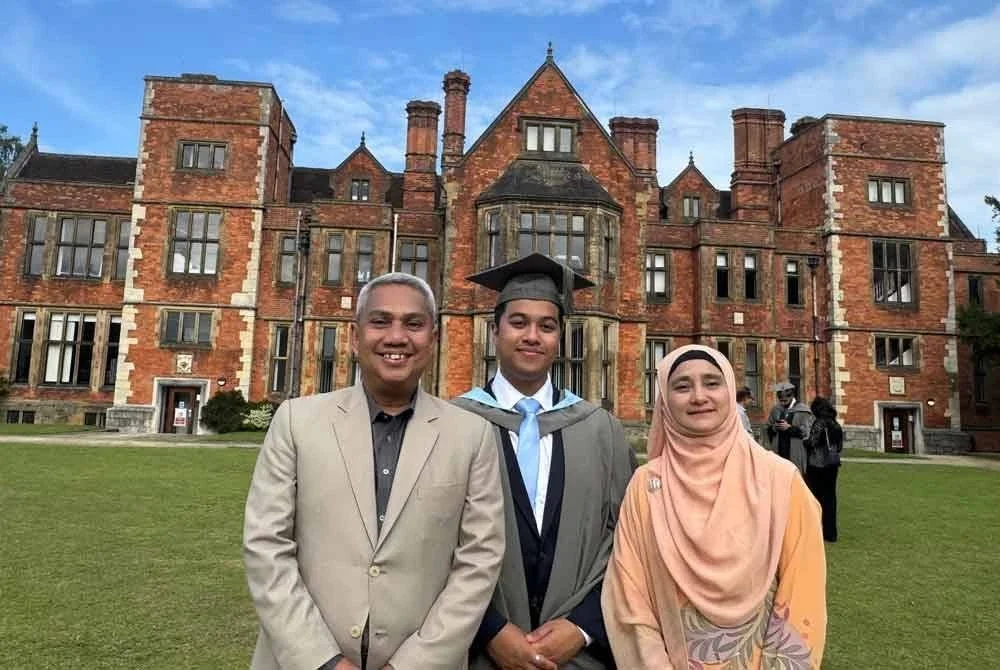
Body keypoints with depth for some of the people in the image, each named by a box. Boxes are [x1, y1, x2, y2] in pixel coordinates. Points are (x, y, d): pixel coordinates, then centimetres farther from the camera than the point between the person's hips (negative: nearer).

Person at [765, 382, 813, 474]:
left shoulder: (802, 410, -3)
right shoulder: (775, 409, 10)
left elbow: (806, 431, -9)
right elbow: (768, 428, 16)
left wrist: (789, 427, -17)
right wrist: (773, 428, -6)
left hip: (795, 453, -4)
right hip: (778, 452, 4)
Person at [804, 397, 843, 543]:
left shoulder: (819, 423, -14)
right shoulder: (836, 425, 8)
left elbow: (811, 443, -15)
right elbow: (840, 445, 12)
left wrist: (803, 441, 4)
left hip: (818, 465, -7)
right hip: (833, 464, 7)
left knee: (816, 497, 1)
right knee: (830, 497, 10)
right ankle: (830, 533, 15)